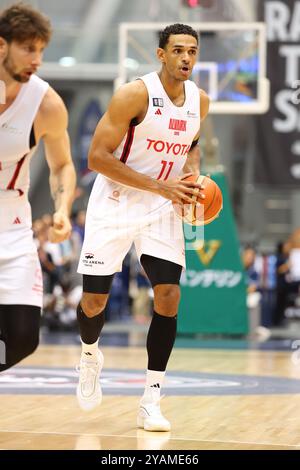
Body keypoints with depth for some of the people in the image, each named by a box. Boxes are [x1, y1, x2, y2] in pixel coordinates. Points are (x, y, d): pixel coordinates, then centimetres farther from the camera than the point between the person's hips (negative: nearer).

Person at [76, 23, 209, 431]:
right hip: (114, 205, -4)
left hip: (161, 211, 4)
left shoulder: (200, 101, -1)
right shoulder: (135, 95, -18)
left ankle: (151, 401, -2)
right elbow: (98, 156, -20)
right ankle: (90, 355, 35)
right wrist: (162, 186, -25)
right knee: (94, 299, -1)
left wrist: (192, 174, -1)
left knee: (168, 296, -10)